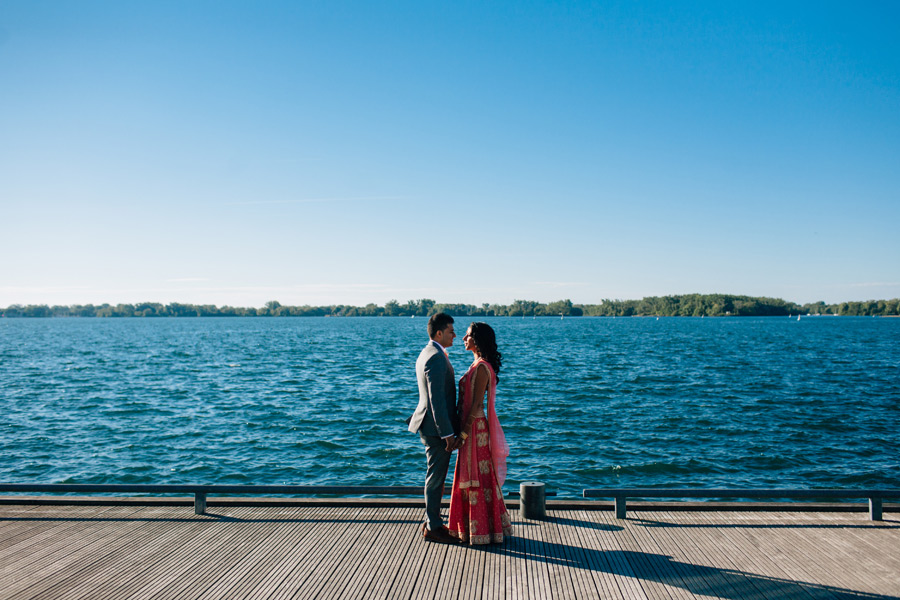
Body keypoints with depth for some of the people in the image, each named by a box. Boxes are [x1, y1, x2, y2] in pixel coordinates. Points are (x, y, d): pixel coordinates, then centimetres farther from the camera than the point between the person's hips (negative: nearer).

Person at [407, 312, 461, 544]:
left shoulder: (426, 353, 13)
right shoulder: (436, 358, -19)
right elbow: (436, 400, -24)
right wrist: (448, 434, -21)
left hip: (431, 425, 10)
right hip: (436, 427, -10)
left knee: (436, 475, 17)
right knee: (436, 476, 0)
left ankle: (431, 522, 27)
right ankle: (433, 528, 10)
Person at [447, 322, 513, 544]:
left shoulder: (482, 368, -17)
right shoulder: (479, 365, 13)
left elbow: (476, 404, -20)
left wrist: (464, 432, -18)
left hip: (476, 428, -10)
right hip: (472, 427, 10)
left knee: (478, 478, -1)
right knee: (471, 478, 15)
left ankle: (483, 531, 8)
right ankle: (474, 528, 24)